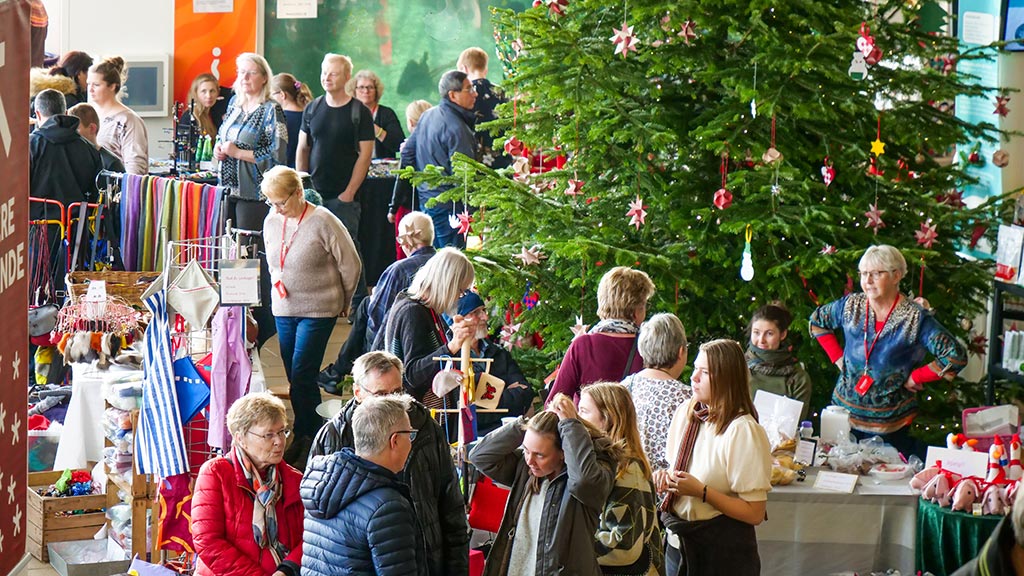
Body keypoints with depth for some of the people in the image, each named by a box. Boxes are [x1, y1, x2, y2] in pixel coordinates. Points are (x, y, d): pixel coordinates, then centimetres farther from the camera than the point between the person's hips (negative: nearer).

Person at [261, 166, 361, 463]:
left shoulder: (323, 221, -14)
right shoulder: (272, 222, 4)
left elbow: (350, 265, -6)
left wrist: (342, 302, 5)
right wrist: (279, 285, 14)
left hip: (318, 311, -6)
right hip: (283, 310, 6)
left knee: (302, 377, -12)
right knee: (294, 378, 8)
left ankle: (313, 440, -2)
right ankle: (302, 438, 17)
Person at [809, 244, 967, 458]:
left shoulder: (915, 318, -14)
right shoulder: (851, 306, -1)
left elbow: (956, 357, -18)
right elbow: (817, 321, 19)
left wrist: (915, 377, -12)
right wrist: (837, 357, 8)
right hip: (844, 411, 4)